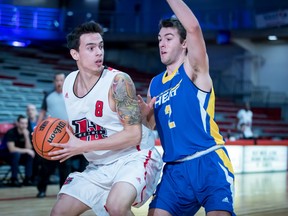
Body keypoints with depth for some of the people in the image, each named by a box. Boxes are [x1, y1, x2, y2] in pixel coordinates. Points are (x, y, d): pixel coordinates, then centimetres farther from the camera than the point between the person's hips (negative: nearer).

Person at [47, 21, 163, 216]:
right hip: (99, 166, 7)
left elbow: (134, 135, -24)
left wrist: (83, 146, -24)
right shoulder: (69, 82, 2)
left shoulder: (118, 81, -20)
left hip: (134, 159, -7)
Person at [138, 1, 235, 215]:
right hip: (174, 169, 6)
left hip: (208, 162, -6)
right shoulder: (155, 84, 15)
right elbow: (150, 128, 20)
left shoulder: (194, 69, -1)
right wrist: (144, 115, -2)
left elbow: (193, 27, -19)